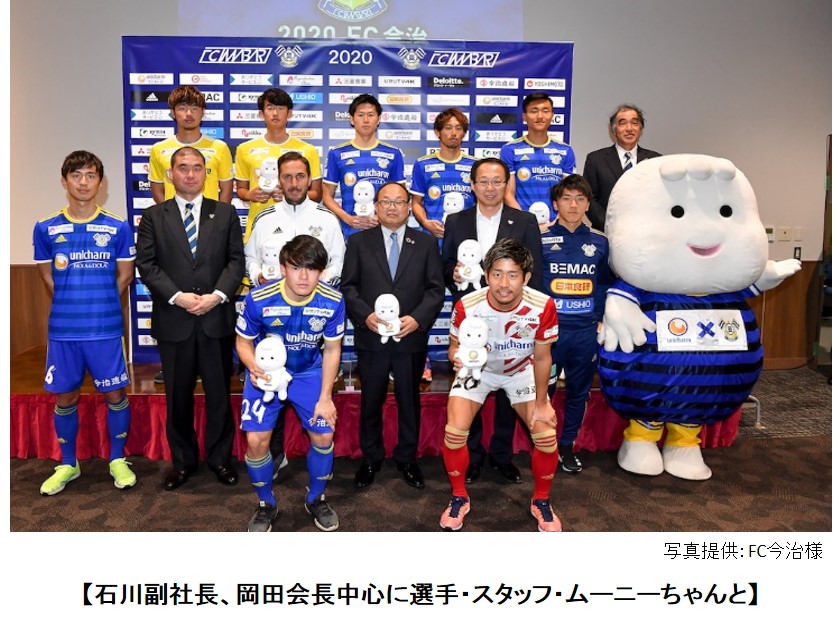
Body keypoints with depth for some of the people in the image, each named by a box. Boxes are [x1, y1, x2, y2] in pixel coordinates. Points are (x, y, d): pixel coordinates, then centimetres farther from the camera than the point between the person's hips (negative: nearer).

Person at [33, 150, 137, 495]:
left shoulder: (118, 228, -3)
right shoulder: (46, 228, 1)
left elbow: (125, 275, 5)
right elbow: (48, 276, 12)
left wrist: (98, 303, 6)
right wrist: (73, 303, 7)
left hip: (106, 328, -1)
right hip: (63, 329, 2)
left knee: (115, 393, 7)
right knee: (65, 396, 12)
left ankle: (118, 460, 24)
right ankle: (68, 464, 29)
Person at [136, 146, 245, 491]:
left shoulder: (225, 213, 8)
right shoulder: (153, 216, 7)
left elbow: (236, 260, 2)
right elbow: (146, 264, 0)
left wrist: (217, 295, -12)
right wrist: (177, 296, -12)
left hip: (217, 317, 0)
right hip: (173, 320, 0)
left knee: (219, 393, 8)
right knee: (178, 396, 10)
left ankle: (220, 458, 24)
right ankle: (182, 461, 26)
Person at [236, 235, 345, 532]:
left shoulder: (333, 301, -22)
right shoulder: (258, 299, -26)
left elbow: (332, 350, -8)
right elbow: (244, 342, -9)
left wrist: (325, 397, -10)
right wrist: (254, 369, -30)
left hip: (309, 373, 1)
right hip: (267, 373, -1)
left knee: (323, 436, -3)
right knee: (256, 440, -9)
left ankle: (316, 499, 26)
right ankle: (266, 504, 19)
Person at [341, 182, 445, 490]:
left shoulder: (426, 242, 7)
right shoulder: (358, 241, 6)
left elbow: (435, 289, 1)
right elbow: (348, 286, 2)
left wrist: (417, 318, -14)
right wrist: (366, 315, -14)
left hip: (412, 337, 0)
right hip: (371, 338, 0)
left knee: (409, 400, 11)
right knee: (370, 401, 11)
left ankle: (407, 459, 28)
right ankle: (370, 459, 28)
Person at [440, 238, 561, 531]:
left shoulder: (543, 306, -30)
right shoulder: (467, 306, -31)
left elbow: (541, 358, -14)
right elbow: (455, 347, -15)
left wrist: (540, 404, -8)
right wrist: (457, 358, -39)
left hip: (522, 371, 1)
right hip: (477, 370, 0)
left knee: (547, 436, -10)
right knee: (454, 433, -15)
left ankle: (541, 501, 19)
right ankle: (459, 498, 13)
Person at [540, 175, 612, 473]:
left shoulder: (600, 243, 7)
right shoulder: (541, 240, -1)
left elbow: (605, 285, 11)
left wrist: (602, 320, 4)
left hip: (586, 331, 3)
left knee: (578, 392, 13)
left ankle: (567, 446, 29)